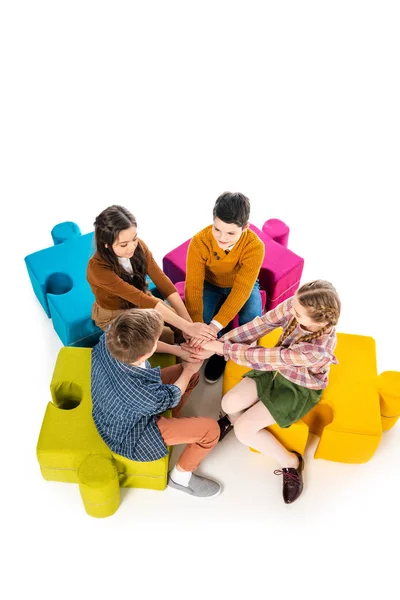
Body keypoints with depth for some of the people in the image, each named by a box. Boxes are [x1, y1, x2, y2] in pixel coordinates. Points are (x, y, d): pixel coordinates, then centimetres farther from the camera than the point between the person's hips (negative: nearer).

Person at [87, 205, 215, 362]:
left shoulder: (139, 246, -19)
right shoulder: (98, 268, -35)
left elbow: (164, 283, -24)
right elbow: (140, 299, -41)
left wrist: (188, 322, -35)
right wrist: (186, 326, -45)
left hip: (141, 302, 5)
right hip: (114, 316, -5)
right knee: (168, 336, -24)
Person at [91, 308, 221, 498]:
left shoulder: (110, 336, -29)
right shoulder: (146, 395, -42)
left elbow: (141, 344, -4)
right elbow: (171, 397, -17)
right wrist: (188, 370, 0)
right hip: (131, 436, -7)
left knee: (192, 373, 9)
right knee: (210, 429, -9)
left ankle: (173, 419, 34)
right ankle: (181, 476, 17)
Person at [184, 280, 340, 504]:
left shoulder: (317, 350, -42)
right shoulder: (296, 305, -27)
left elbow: (263, 358, -34)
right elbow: (259, 325, -19)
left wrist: (222, 348, -25)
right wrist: (215, 345, -24)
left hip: (300, 389, -5)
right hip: (277, 368, 5)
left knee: (244, 430, -11)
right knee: (229, 403, -8)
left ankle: (291, 462, 13)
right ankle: (233, 419, 31)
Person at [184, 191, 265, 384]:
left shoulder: (254, 246, -34)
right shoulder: (199, 241, -32)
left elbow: (241, 290, -39)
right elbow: (193, 287, -33)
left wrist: (215, 326, -50)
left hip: (243, 285, -1)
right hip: (211, 285, 1)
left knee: (252, 321, -28)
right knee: (201, 317, -26)